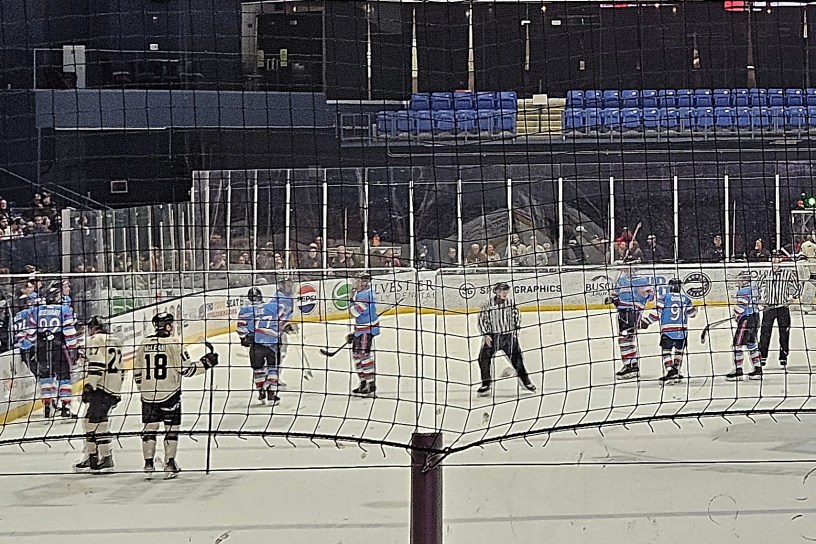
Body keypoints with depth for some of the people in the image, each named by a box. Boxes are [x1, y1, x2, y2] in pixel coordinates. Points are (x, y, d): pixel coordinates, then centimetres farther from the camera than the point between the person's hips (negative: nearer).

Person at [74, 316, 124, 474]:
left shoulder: (96, 340, -5)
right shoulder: (115, 341, 22)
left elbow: (96, 366, -17)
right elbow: (120, 369, 25)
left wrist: (89, 386, -18)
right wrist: (117, 393, 28)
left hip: (101, 389, -9)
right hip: (113, 390, 9)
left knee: (98, 423, -9)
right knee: (90, 421, 15)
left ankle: (106, 459, -13)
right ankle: (91, 457, 15)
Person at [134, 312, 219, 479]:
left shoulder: (144, 344, 4)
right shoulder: (173, 343, -10)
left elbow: (137, 372, 11)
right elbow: (186, 369, -12)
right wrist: (205, 363, 1)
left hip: (148, 395, 4)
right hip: (169, 394, -4)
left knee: (149, 428, 11)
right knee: (171, 429, 5)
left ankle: (148, 464, 11)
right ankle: (170, 465, 4)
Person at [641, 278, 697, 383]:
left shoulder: (663, 298, -4)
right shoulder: (686, 299, 4)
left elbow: (656, 312, -9)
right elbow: (692, 313, 14)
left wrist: (646, 321, 0)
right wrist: (695, 309, 38)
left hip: (667, 330, -3)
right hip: (682, 331, 3)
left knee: (666, 351, 0)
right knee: (679, 351, 17)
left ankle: (670, 371, -16)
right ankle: (676, 371, 15)